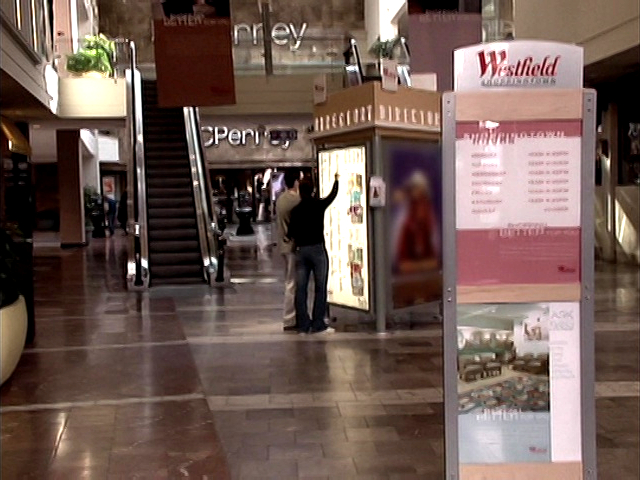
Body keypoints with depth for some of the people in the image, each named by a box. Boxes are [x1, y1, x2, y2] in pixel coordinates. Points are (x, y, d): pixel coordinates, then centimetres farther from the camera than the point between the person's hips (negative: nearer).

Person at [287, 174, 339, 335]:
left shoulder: (296, 210, 4)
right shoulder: (319, 205, -3)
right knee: (320, 288, 0)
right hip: (317, 249, -4)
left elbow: (291, 233, 4)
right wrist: (336, 180, 32)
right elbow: (333, 195, 16)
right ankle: (318, 324, -2)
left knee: (300, 288, 5)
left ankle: (303, 325, 7)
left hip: (301, 250, 4)